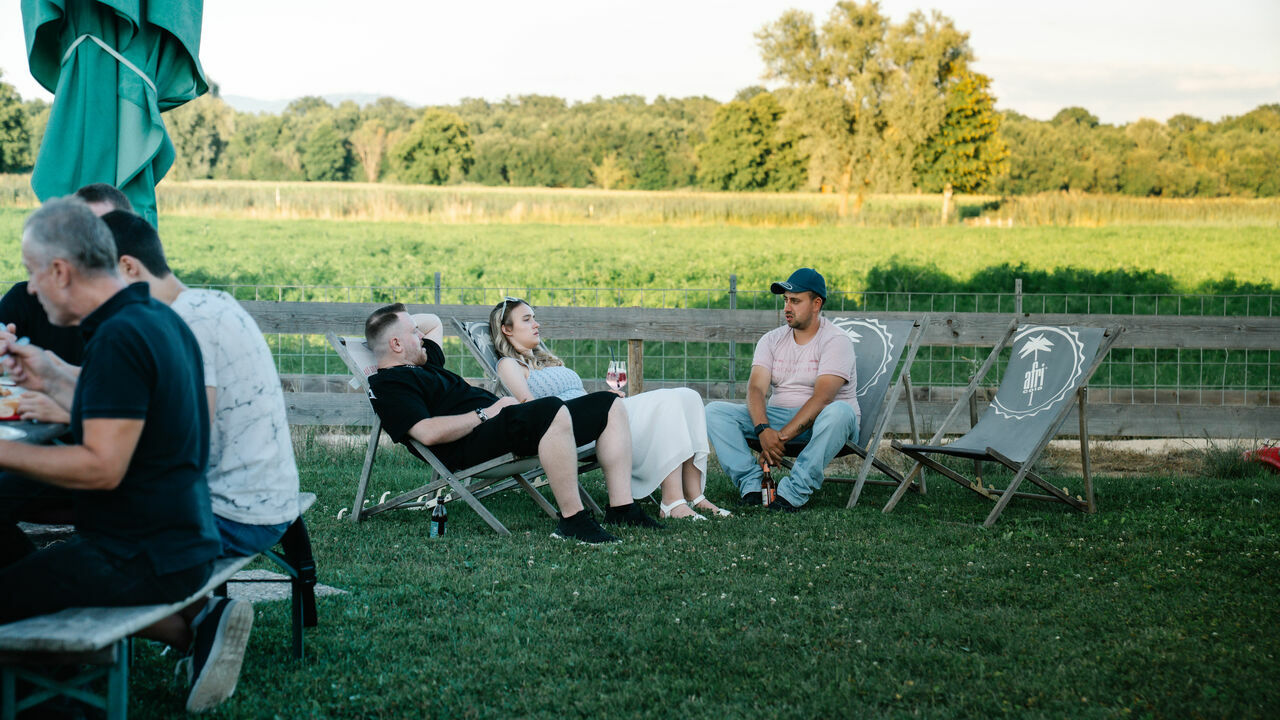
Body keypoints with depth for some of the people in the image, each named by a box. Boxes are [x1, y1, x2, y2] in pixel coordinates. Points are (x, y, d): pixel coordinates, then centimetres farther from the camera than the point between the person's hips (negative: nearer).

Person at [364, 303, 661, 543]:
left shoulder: (423, 364, 27)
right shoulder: (388, 383, -5)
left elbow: (433, 322, 47)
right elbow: (428, 433, -20)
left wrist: (398, 323, 27)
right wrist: (485, 413, -13)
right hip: (470, 445, -11)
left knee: (610, 405, 5)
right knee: (553, 410, -39)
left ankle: (621, 508, -3)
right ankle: (572, 521, -34)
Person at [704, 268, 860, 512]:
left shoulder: (836, 341, -8)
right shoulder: (772, 340, 9)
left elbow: (822, 398, -20)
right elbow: (756, 388, -5)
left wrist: (781, 437, -28)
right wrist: (763, 430, -26)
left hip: (819, 421, -5)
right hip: (778, 416, 5)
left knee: (840, 412, -40)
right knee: (714, 411, -13)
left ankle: (793, 492, -39)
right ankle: (751, 483, -28)